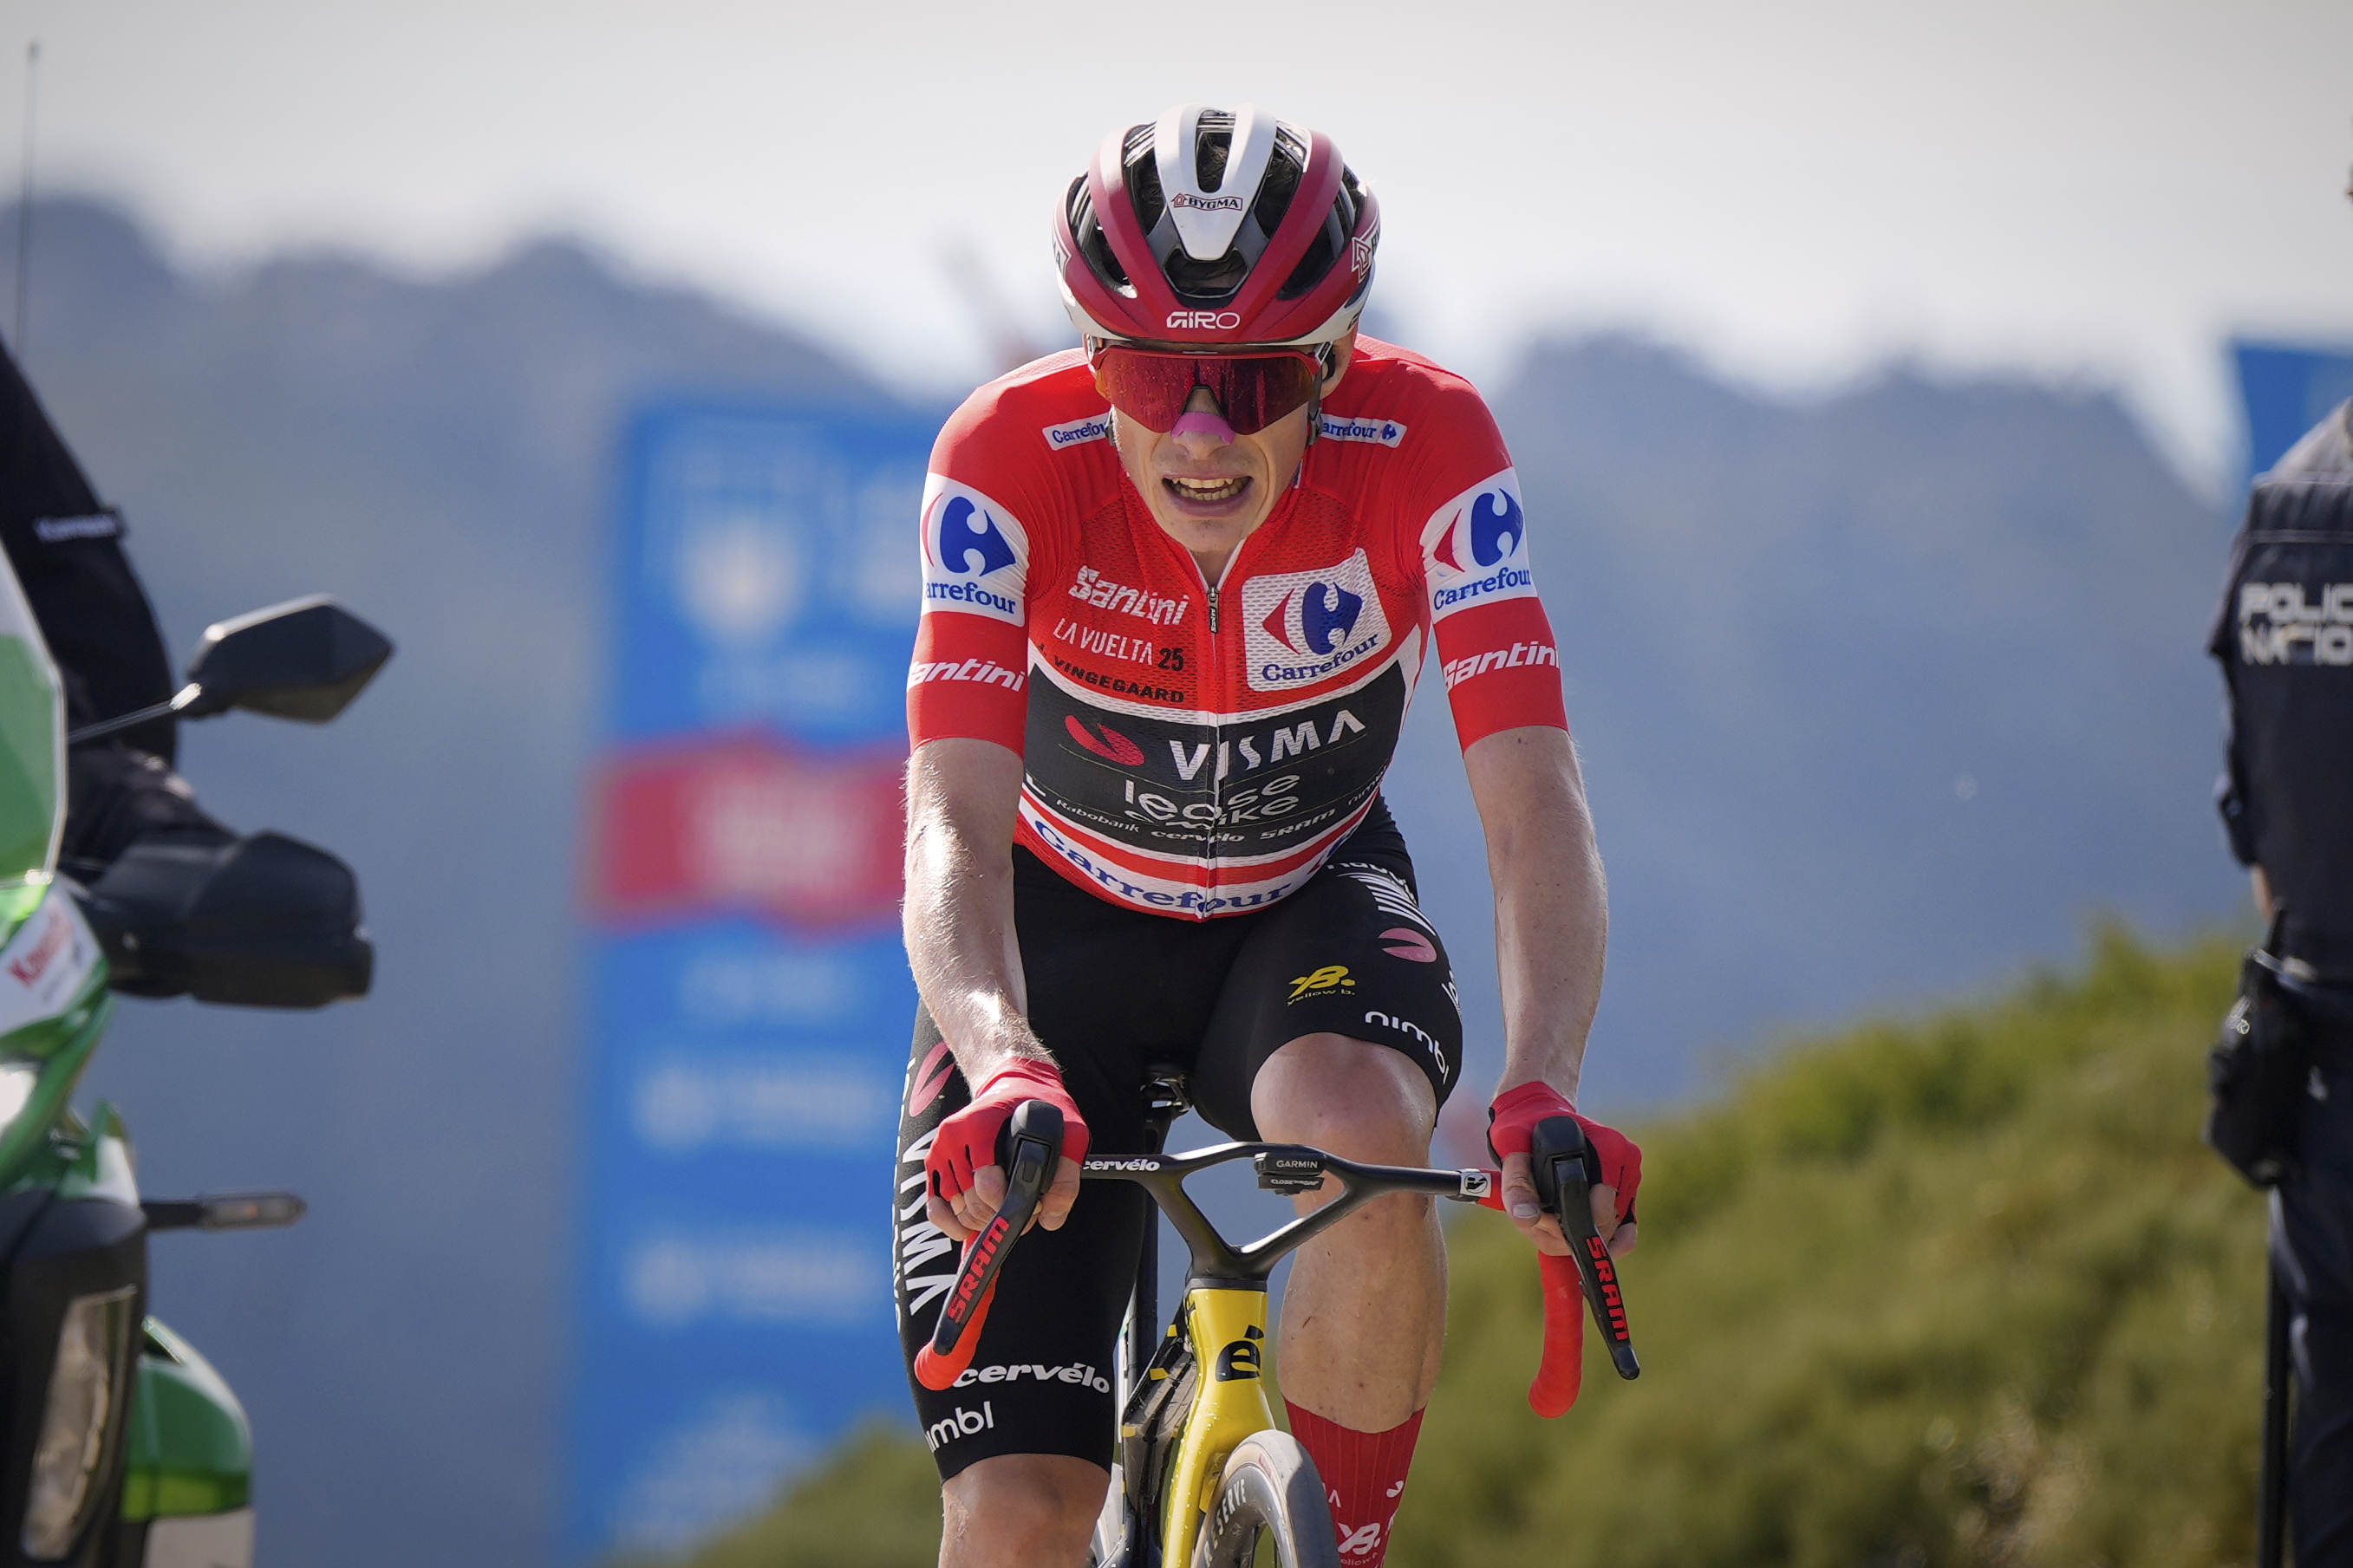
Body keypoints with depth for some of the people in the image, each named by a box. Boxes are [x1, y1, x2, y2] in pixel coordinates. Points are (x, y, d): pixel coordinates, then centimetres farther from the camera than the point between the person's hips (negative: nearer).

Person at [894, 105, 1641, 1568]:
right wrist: (1003, 1067, -56)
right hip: (1068, 921, 0)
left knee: (1364, 1130, -37)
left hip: (1307, 909, 0)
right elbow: (956, 824, -36)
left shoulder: (1426, 446, -27)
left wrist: (1542, 1088, -51)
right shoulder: (1013, 458, -28)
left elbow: (1535, 803, -33)